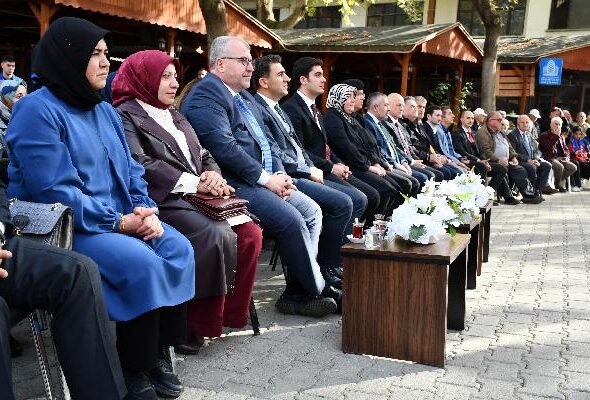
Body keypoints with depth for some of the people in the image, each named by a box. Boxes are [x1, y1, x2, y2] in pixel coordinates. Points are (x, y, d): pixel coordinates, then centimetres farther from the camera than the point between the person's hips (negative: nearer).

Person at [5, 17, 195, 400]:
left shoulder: (105, 110, 13)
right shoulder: (37, 110, -13)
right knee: (141, 262, -29)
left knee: (178, 249, -13)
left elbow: (131, 171, 14)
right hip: (66, 226, -8)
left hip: (123, 218, 8)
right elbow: (54, 193, -21)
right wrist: (120, 221, -21)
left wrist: (146, 211, -6)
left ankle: (160, 351, -1)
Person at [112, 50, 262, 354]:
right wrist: (193, 183, -16)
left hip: (195, 199, 8)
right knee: (218, 235, -30)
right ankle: (196, 325, -17)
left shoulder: (174, 116, 26)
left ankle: (230, 313, -4)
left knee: (249, 233, -14)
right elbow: (140, 164, -15)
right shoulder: (126, 115, 0)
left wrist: (213, 176, -2)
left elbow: (204, 155, 22)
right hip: (163, 202, -8)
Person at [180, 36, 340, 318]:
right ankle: (317, 291, -2)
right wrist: (265, 177, -17)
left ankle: (297, 294, 3)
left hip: (263, 179, 10)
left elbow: (266, 141, 20)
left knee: (312, 211, 3)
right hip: (234, 185, -10)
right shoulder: (205, 96, -10)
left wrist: (280, 174, 2)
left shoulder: (245, 97, 21)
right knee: (291, 219, -22)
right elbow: (224, 147, -21)